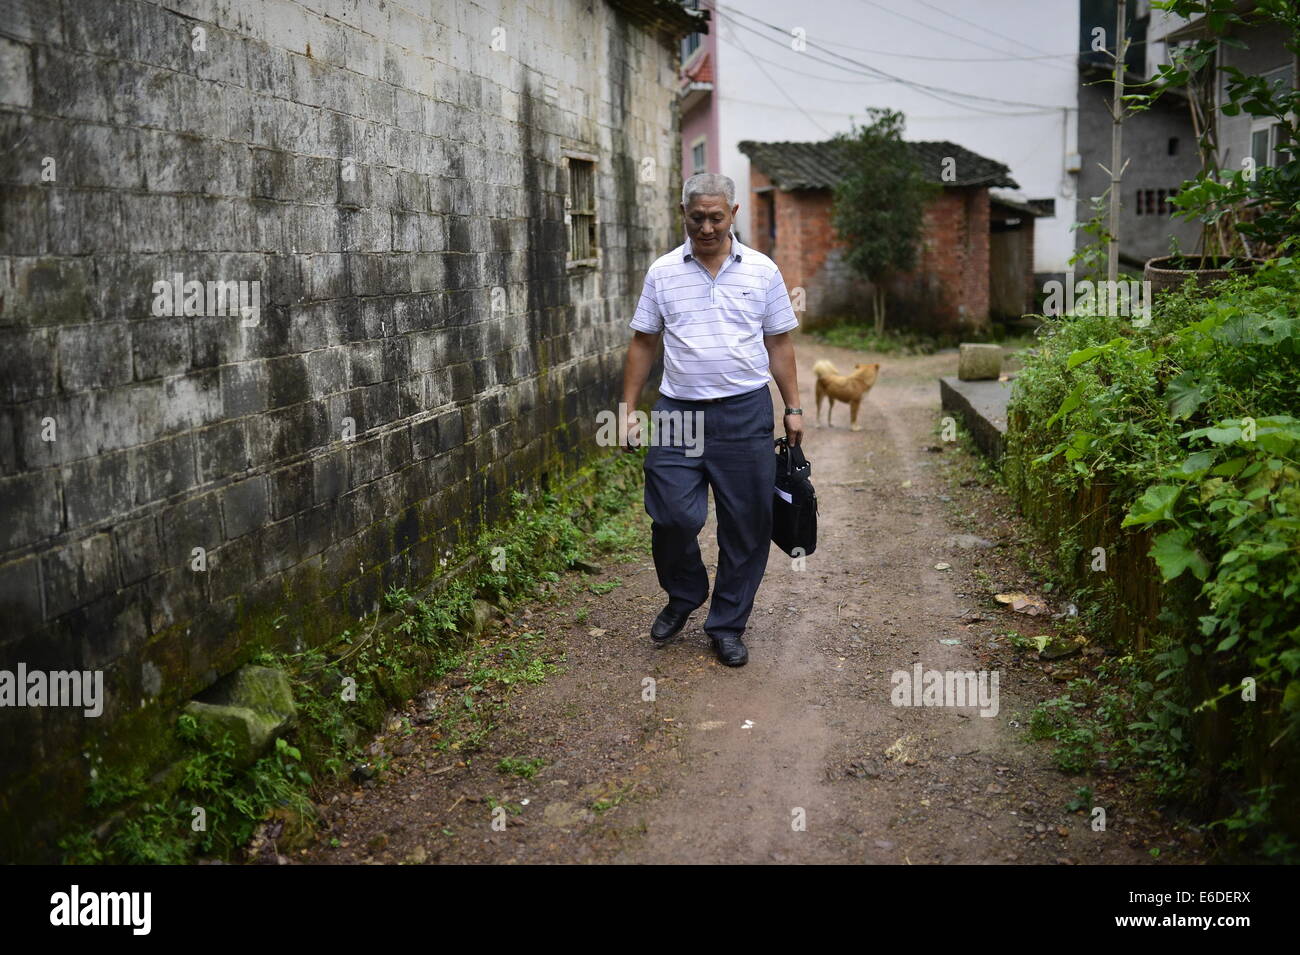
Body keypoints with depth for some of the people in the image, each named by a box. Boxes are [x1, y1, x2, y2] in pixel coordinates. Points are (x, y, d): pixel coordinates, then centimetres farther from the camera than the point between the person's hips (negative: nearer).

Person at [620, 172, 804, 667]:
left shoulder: (762, 270, 5)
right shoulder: (663, 272, 5)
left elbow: (779, 344, 9)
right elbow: (643, 344, 8)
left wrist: (793, 408, 5)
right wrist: (630, 411, 3)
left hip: (745, 411, 0)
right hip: (678, 411, 0)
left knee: (746, 524, 3)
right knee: (674, 515, -7)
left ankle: (728, 626, 18)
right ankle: (684, 595, 23)